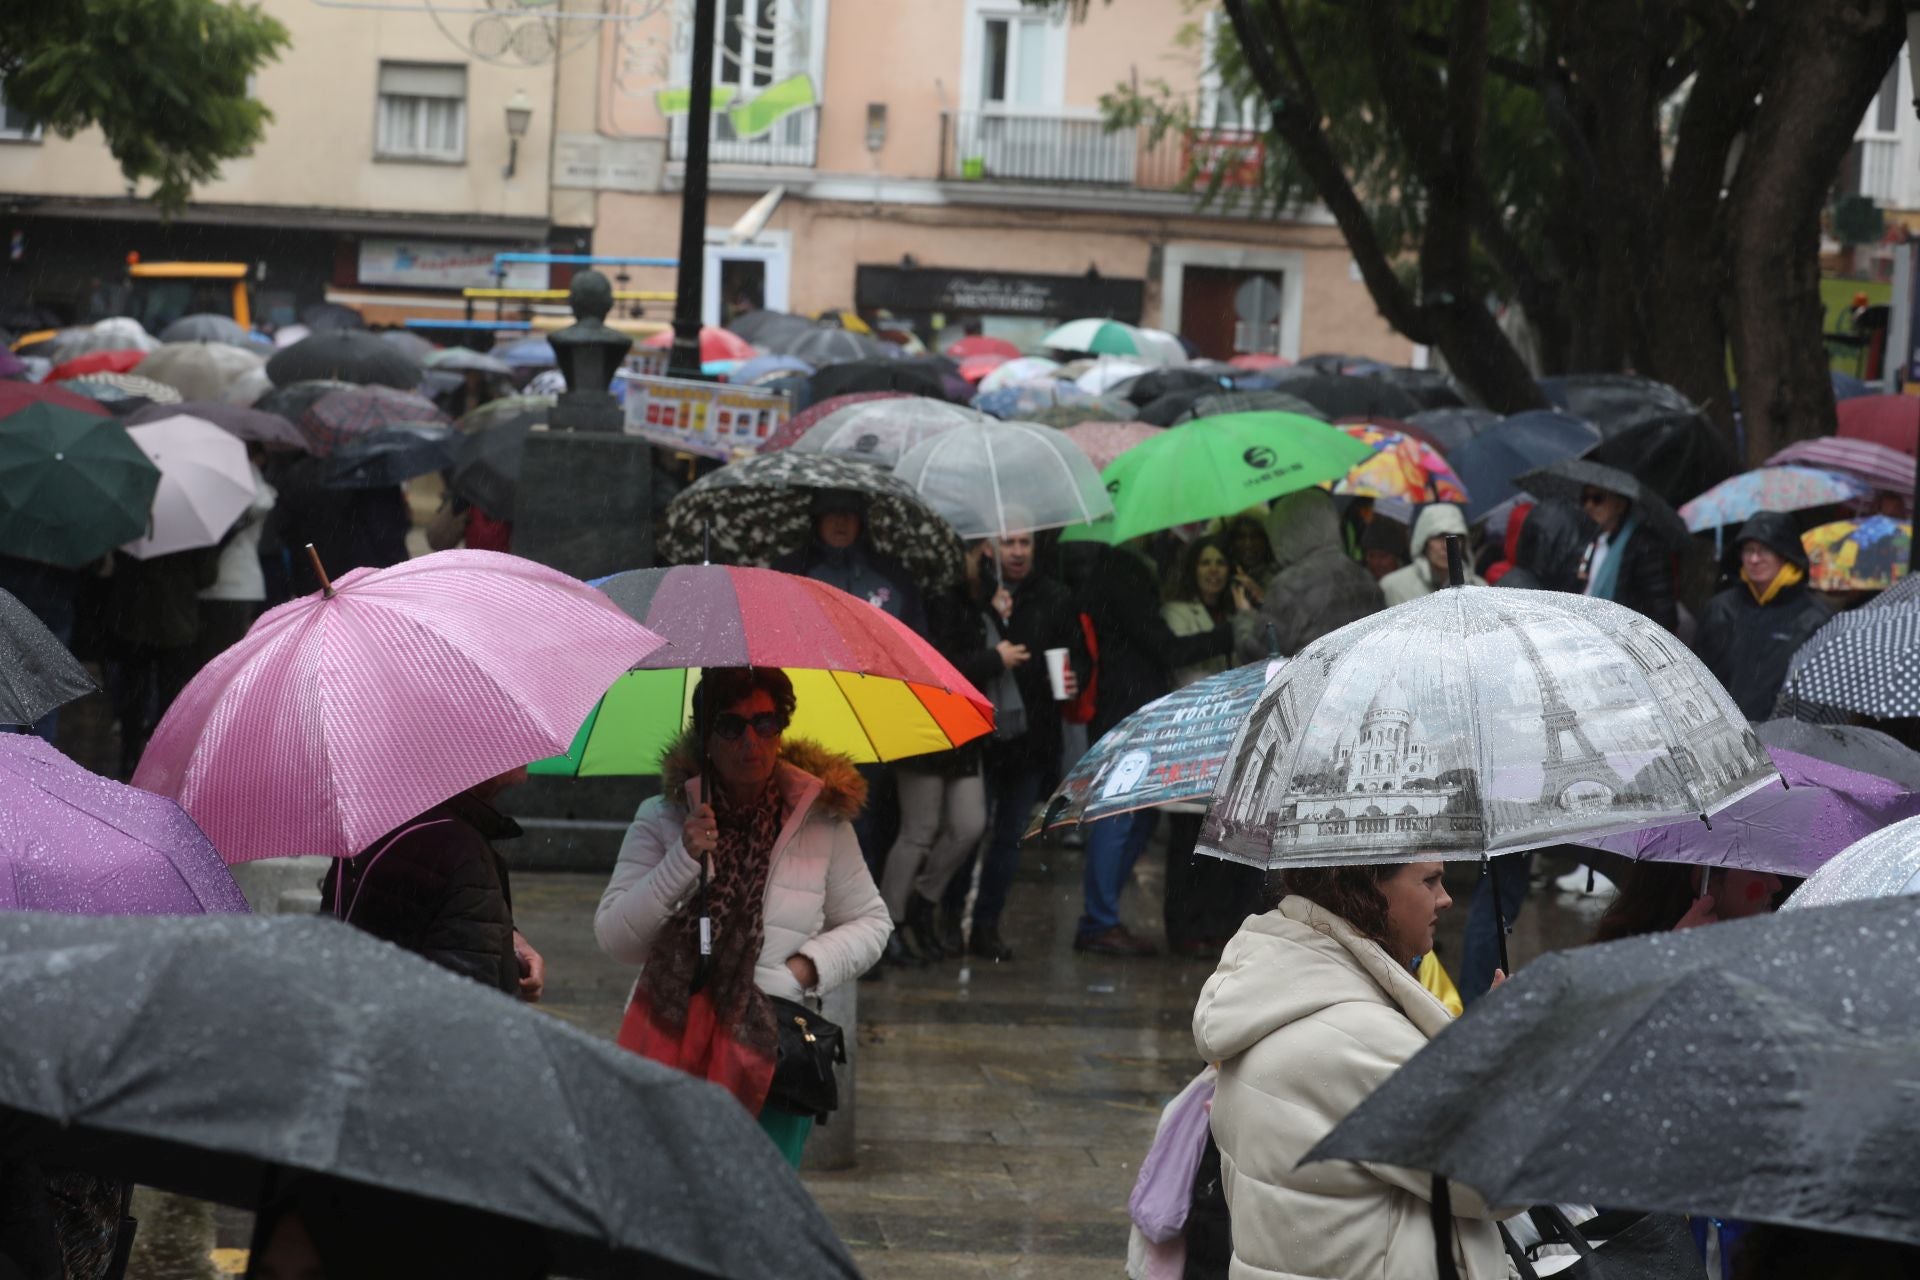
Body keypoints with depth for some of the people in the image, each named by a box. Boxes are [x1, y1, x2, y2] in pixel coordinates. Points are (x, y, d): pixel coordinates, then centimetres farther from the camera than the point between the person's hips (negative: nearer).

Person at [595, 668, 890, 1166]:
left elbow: (870, 923, 16)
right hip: (668, 1045, 0)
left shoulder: (821, 820, 5)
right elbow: (613, 938, -3)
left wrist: (808, 966, -3)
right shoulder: (662, 819, 4)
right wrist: (683, 859, -14)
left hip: (772, 1054, 0)